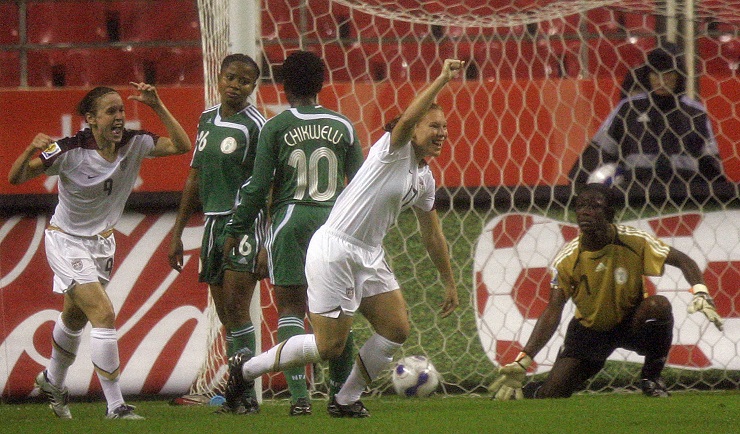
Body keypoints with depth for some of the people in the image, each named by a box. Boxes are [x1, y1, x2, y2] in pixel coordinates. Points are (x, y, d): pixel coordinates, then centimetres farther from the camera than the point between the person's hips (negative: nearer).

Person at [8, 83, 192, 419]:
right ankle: (115, 406, -14)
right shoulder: (70, 151, -24)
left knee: (75, 318, 25)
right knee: (104, 315, -19)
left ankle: (53, 381, 51)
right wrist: (31, 150, -43)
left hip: (102, 242, 6)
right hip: (66, 242, -6)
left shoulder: (134, 144, -11)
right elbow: (15, 178, -23)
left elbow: (181, 146, -15)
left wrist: (156, 106, -23)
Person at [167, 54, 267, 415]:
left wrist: (268, 245, -17)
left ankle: (246, 395, -11)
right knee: (225, 315, 6)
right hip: (213, 223, 7)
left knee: (236, 310, -13)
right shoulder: (207, 120, 14)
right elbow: (195, 178, 22)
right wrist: (177, 233, 21)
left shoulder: (255, 125, -8)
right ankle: (236, 396, 10)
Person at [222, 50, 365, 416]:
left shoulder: (275, 128, -2)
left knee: (290, 307, 1)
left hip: (290, 219, -2)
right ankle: (340, 393, 10)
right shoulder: (343, 126, 6)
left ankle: (299, 395, -11)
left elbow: (257, 187, -3)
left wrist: (235, 231, 7)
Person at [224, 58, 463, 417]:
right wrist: (442, 80, -38)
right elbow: (406, 121, -35)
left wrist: (449, 283, 28)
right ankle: (247, 368, 9)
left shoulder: (424, 179, 13)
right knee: (329, 346, -9)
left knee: (396, 330, -2)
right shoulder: (394, 150, -11)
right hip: (334, 250, -9)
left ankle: (346, 400, 13)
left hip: (369, 257, 9)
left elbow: (432, 235, 24)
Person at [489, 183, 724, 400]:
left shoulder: (634, 241, -20)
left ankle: (651, 380, -12)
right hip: (589, 331, 0)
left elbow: (683, 261, -13)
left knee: (658, 305, -34)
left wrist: (701, 294, -34)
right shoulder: (567, 260, -18)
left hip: (631, 325, 0)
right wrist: (522, 362, -30)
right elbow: (552, 312, -20)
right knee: (551, 395, -16)